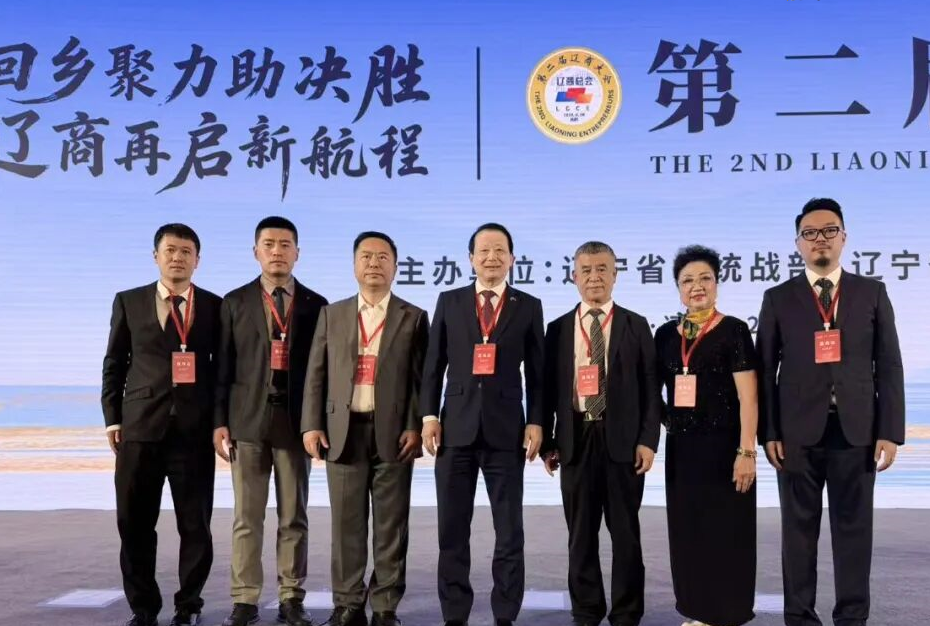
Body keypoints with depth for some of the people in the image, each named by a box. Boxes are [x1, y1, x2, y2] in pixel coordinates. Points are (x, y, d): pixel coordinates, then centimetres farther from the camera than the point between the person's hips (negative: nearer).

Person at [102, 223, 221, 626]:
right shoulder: (128, 302, 9)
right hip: (139, 426, 1)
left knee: (195, 524, 4)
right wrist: (112, 417, 2)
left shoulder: (214, 306, 7)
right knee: (135, 523, 5)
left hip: (195, 429, -1)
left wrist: (221, 421, 2)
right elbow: (114, 364, 10)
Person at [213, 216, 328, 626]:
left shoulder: (315, 306, 7)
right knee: (247, 517, 4)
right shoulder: (235, 302, 7)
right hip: (248, 419, 0)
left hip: (296, 420, 0)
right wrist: (220, 421, -3)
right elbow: (224, 366, 3)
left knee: (294, 517, 6)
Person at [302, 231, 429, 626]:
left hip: (393, 433, -1)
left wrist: (415, 427, -9)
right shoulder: (332, 315, 13)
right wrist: (312, 425, 0)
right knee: (346, 524, 5)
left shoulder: (413, 318, 7)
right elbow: (316, 374, 9)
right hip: (344, 432, 2)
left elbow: (423, 379, 2)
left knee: (390, 525, 3)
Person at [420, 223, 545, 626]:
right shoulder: (449, 302, 8)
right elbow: (433, 365, 7)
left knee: (509, 531, 5)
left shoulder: (529, 307, 6)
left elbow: (537, 373, 4)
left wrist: (536, 422, -4)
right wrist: (429, 415, -1)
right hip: (456, 428, 1)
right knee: (452, 529, 7)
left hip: (506, 430, -1)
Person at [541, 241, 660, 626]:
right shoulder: (558, 329, 9)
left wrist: (647, 440, -7)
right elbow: (549, 389, 7)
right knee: (581, 534, 8)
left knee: (625, 533, 5)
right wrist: (548, 441, 1)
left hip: (622, 439, -1)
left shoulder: (636, 326, 5)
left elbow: (650, 388, 2)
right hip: (575, 440, 1)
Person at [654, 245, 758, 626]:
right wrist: (665, 421, 1)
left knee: (726, 533, 2)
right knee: (687, 532, 11)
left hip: (722, 445, -5)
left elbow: (748, 396, -11)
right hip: (681, 447, 5)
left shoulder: (733, 330, -6)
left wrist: (746, 451, -16)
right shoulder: (666, 334, 8)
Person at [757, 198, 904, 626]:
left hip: (856, 431, 1)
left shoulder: (872, 293, 8)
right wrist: (769, 433, -5)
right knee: (799, 528, 6)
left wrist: (890, 432, -3)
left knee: (854, 526, 6)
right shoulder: (778, 298, 6)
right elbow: (765, 370, 2)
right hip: (798, 432, 0)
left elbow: (888, 367, 4)